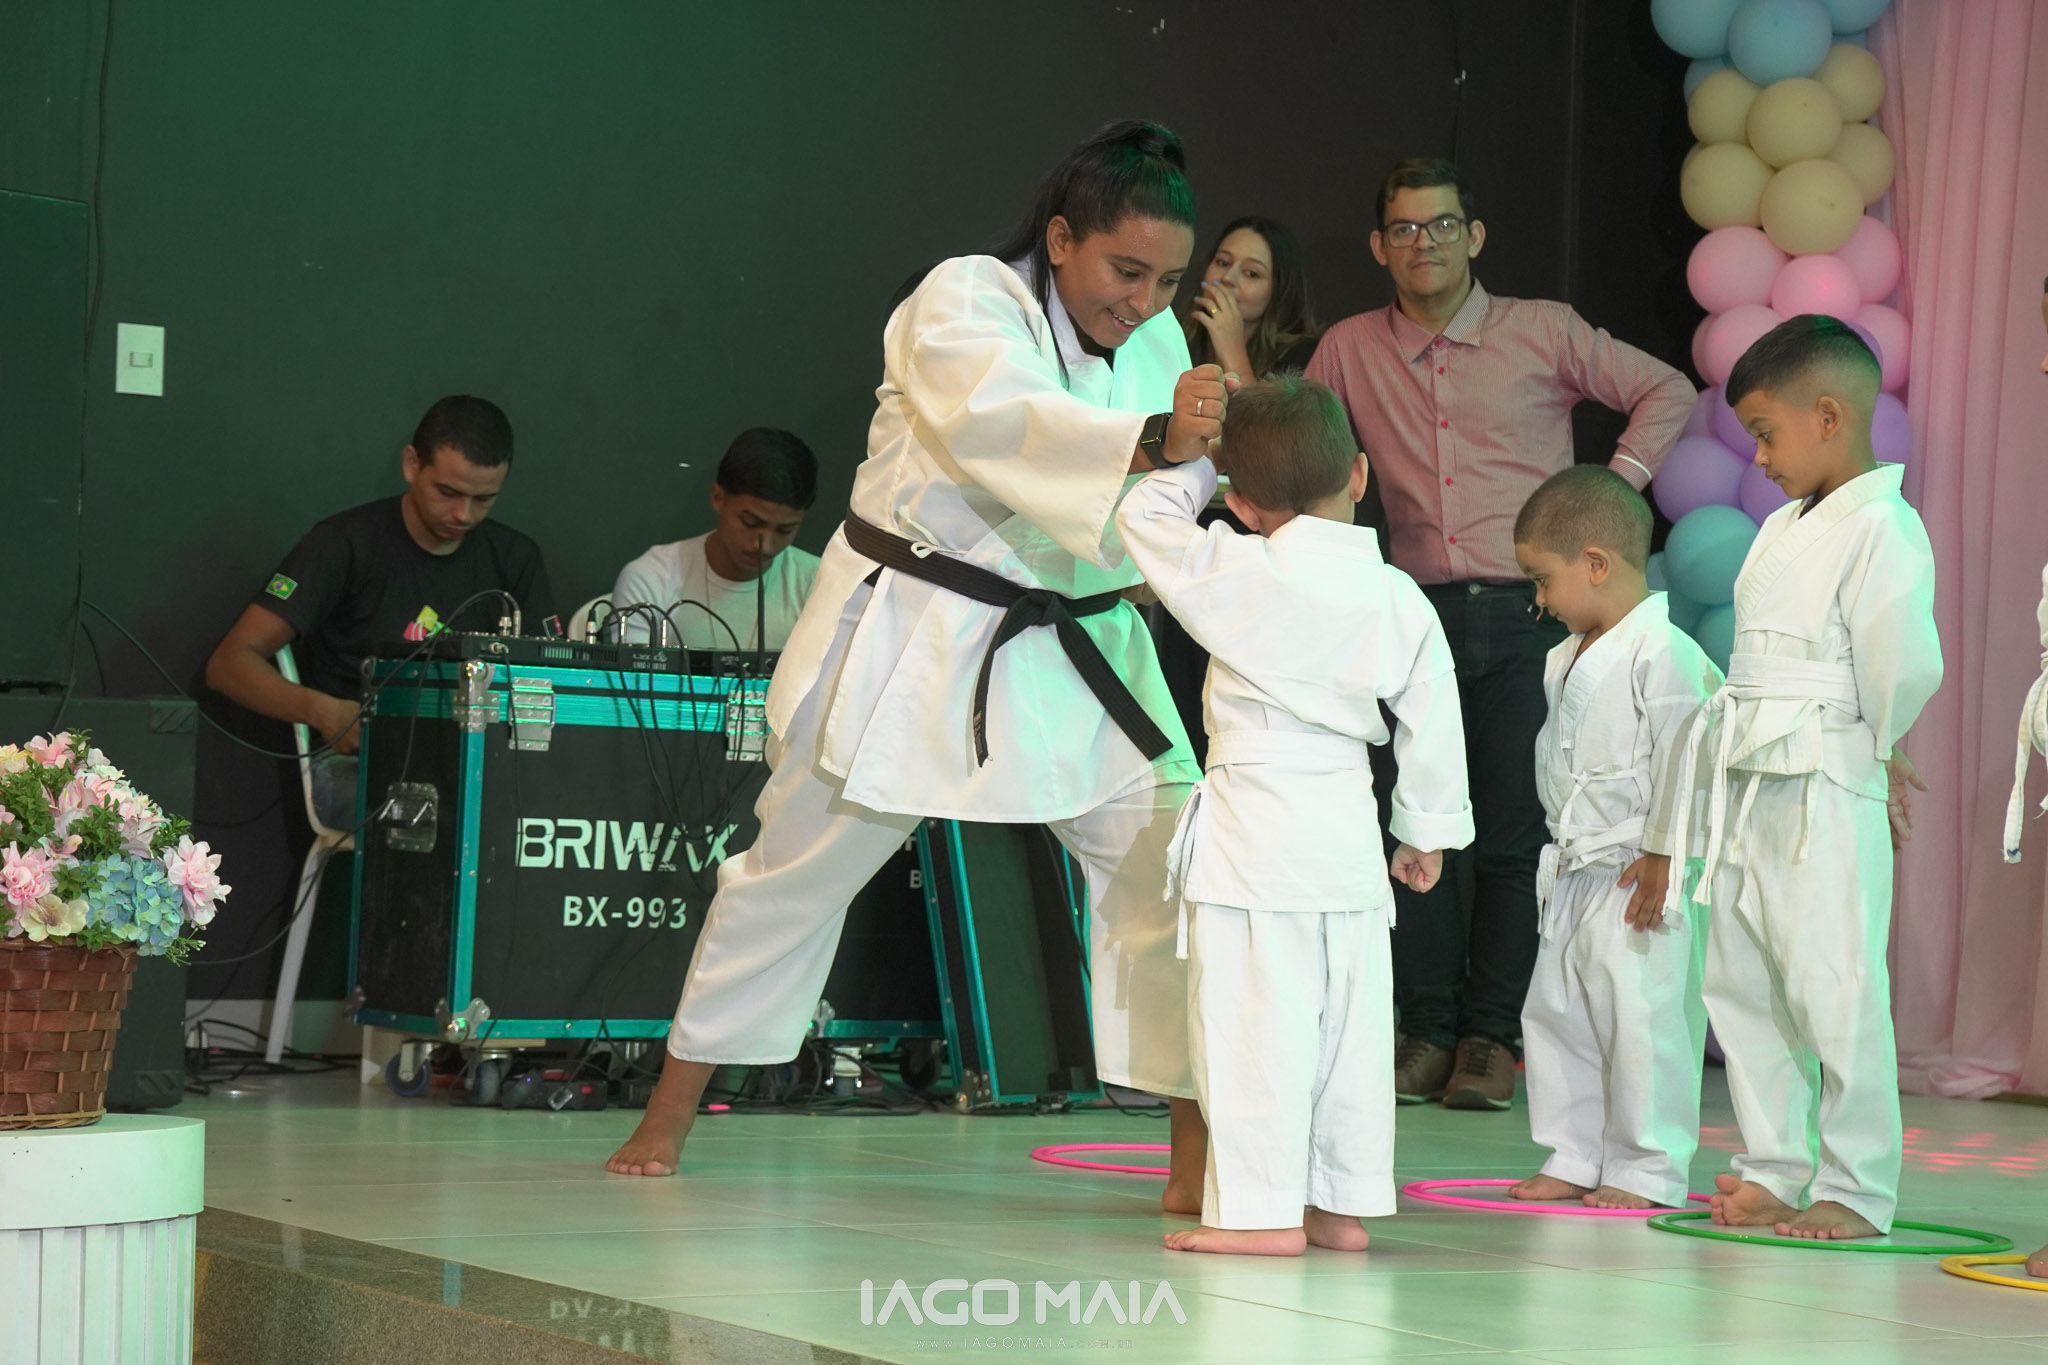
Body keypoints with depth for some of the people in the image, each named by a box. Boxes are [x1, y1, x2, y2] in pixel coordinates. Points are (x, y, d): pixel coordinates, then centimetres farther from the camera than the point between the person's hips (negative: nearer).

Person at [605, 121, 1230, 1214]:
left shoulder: (1151, 339, 5)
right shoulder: (965, 302, -16)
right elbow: (1005, 422, -37)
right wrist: (1152, 442, -53)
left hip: (1071, 650, 5)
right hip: (914, 635, -5)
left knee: (1169, 863, -8)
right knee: (798, 868, 7)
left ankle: (1199, 1153, -1)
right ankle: (672, 1111, 24)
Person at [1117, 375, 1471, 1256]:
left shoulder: (1236, 576, -8)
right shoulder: (1398, 599, 5)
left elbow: (1144, 517, 5)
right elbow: (1432, 723, 10)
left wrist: (1192, 466, 22)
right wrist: (1427, 829, 21)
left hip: (1253, 824, -5)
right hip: (1347, 826, 5)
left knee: (1253, 1017, -4)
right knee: (1347, 1019, 11)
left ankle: (1262, 1208, -5)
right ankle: (1343, 1203, 18)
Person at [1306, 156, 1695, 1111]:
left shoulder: (1542, 333, 5)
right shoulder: (1350, 351, 10)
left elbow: (1667, 393, 10)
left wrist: (1609, 491, 2)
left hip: (1525, 611, -2)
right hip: (1421, 613, 2)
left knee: (1515, 834, -3)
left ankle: (1493, 1035, 4)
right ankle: (1427, 1031, 6)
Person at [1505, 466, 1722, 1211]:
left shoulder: (1662, 652, -15)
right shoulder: (1567, 661, 14)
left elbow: (1683, 764, -18)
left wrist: (1664, 857, -19)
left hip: (1642, 877, -9)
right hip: (1573, 872, 10)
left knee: (1640, 1022, -7)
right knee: (1554, 1012, 12)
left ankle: (1647, 1168, 3)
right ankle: (1573, 1158, 21)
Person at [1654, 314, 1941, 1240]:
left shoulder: (1882, 529, -13)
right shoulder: (1782, 531, 16)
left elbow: (1905, 667, -22)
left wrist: (1871, 752, -6)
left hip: (1829, 799, -9)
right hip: (1751, 797, 10)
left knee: (1835, 991, -6)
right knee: (1739, 985, 12)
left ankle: (1856, 1190, 2)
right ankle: (1774, 1171, 21)